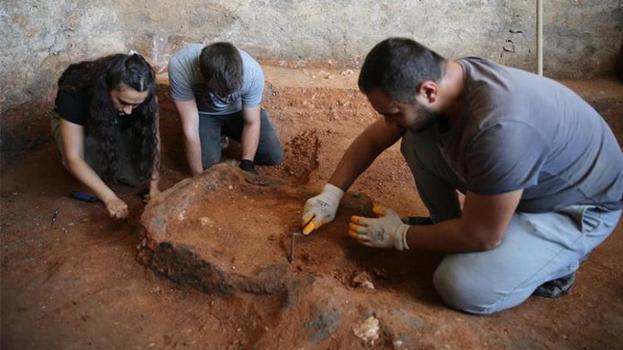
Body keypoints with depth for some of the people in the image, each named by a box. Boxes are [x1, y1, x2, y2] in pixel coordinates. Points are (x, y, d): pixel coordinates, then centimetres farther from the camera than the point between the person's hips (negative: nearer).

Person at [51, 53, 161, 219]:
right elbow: (74, 158, -35)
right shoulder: (75, 94, -38)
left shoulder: (140, 97, -31)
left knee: (138, 175, -22)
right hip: (75, 124, -2)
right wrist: (110, 198, -41)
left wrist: (154, 186, -29)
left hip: (117, 130, 3)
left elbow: (152, 139, -21)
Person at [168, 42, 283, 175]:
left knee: (274, 156, -6)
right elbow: (190, 129, -33)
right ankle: (218, 134, 13)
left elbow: (252, 124, -18)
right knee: (208, 162, -21)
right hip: (203, 112, -1)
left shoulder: (252, 72, -34)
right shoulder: (180, 66, -39)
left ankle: (226, 130, 19)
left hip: (238, 109, 1)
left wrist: (246, 164, -28)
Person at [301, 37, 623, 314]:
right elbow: (372, 139, 1)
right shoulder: (436, 79, -15)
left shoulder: (499, 129, -41)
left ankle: (555, 261, 5)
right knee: (416, 143, -9)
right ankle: (445, 225, 9)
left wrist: (399, 236, -15)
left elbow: (480, 236, -28)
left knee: (462, 287, -22)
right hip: (521, 173, 7)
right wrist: (330, 195, -3)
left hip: (574, 206, -7)